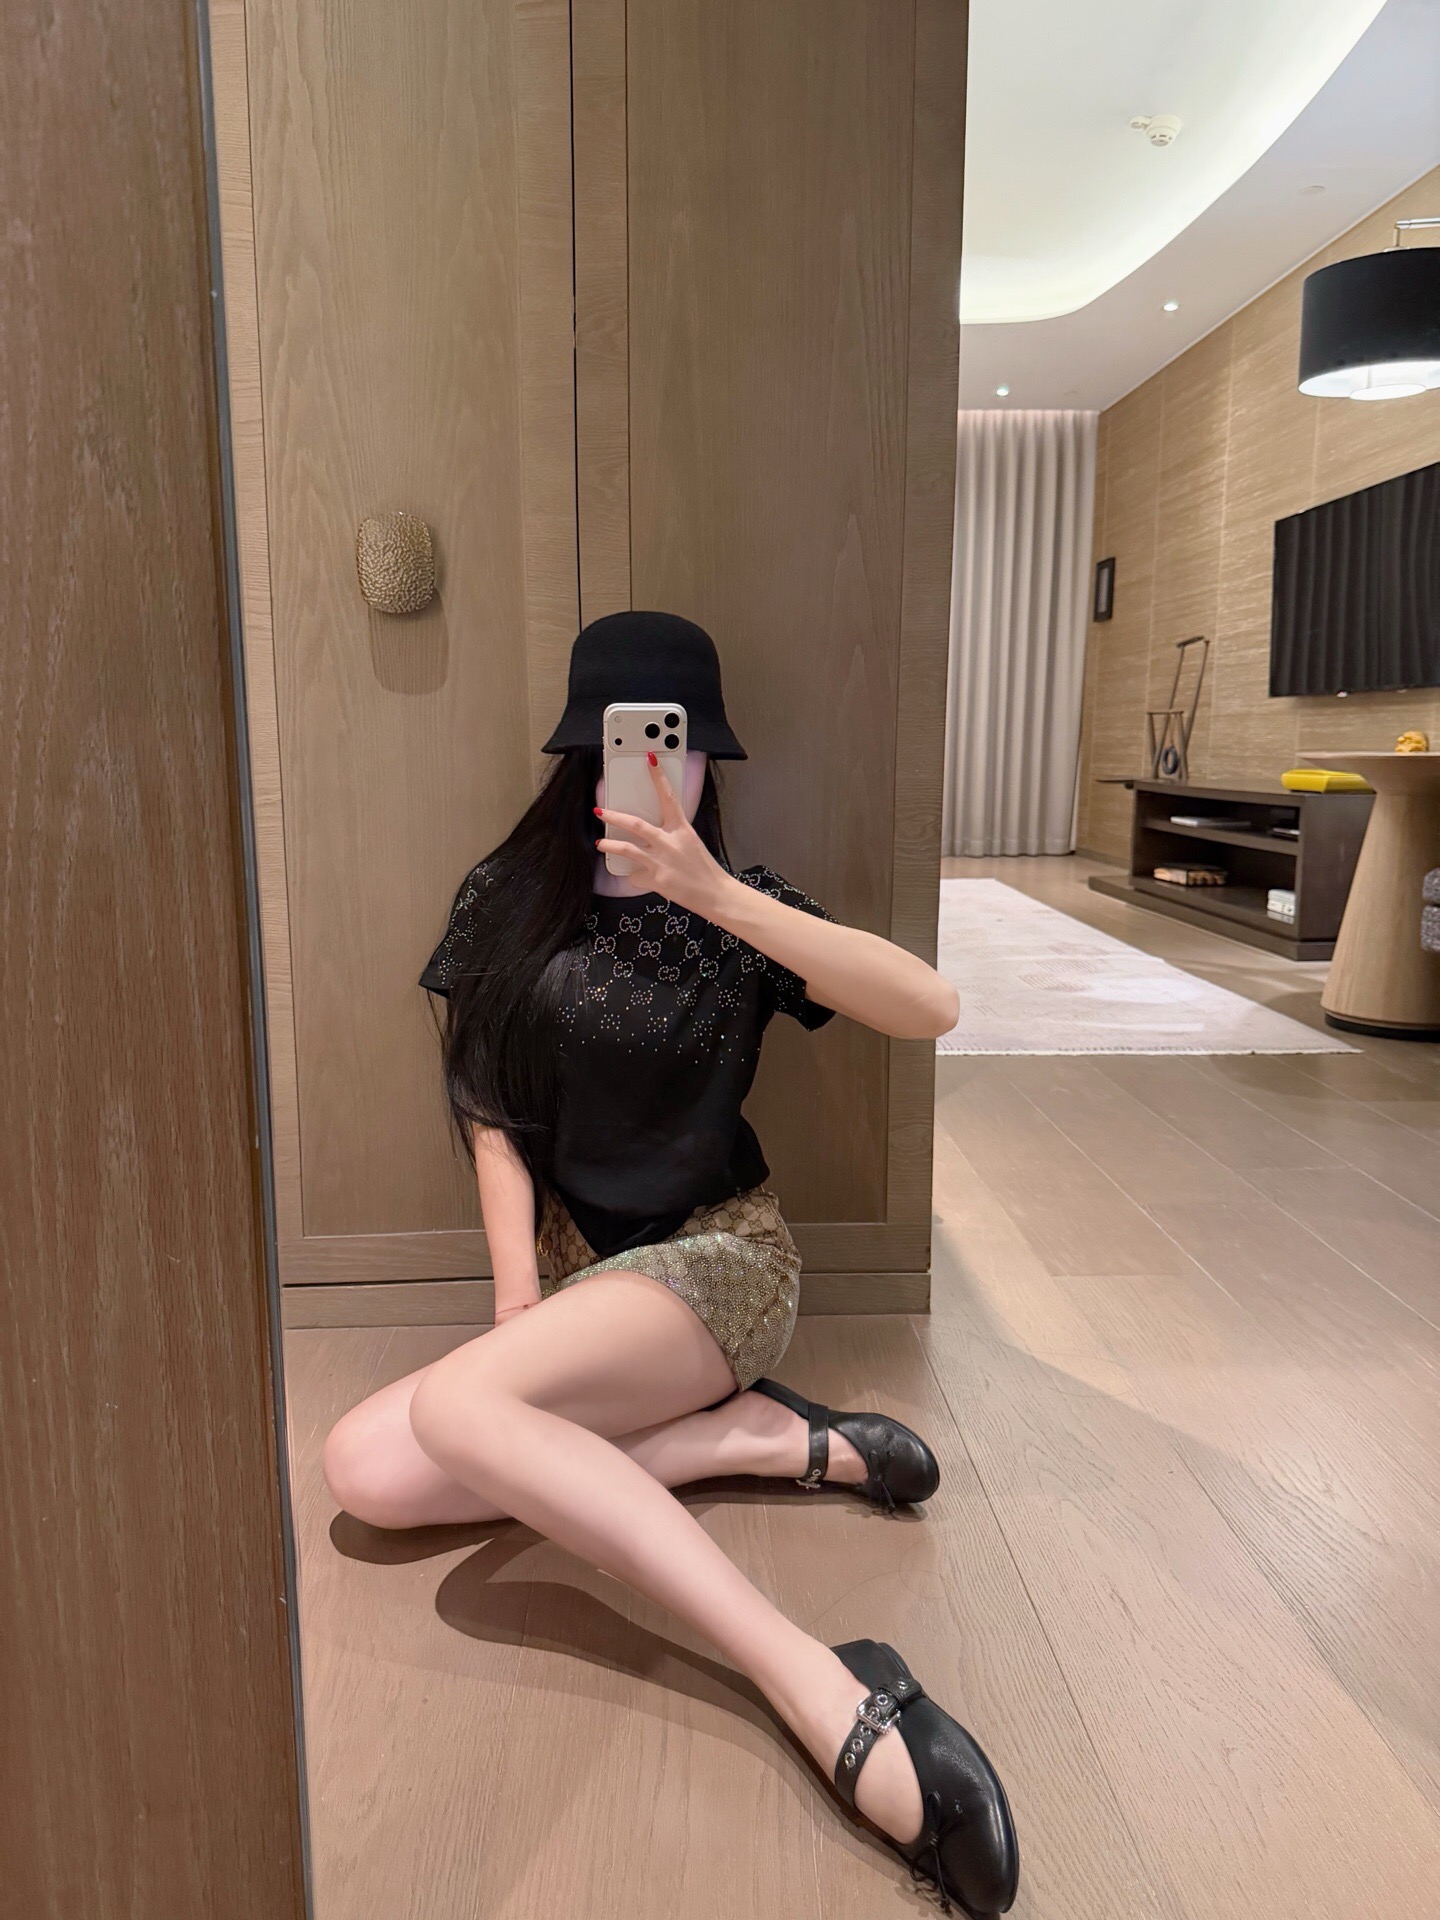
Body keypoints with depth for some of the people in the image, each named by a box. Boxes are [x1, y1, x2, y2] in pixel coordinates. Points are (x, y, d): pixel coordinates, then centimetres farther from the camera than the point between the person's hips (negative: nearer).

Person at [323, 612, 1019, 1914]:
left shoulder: (737, 914, -4)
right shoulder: (506, 905, 4)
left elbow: (933, 1010, -20)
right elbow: (491, 1120, 6)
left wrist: (714, 893, -29)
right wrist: (520, 1294, -8)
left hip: (717, 1256, -4)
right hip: (575, 1260, 5)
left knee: (456, 1404, -31)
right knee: (367, 1473, -20)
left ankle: (829, 1695, -33)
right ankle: (765, 1438, -15)